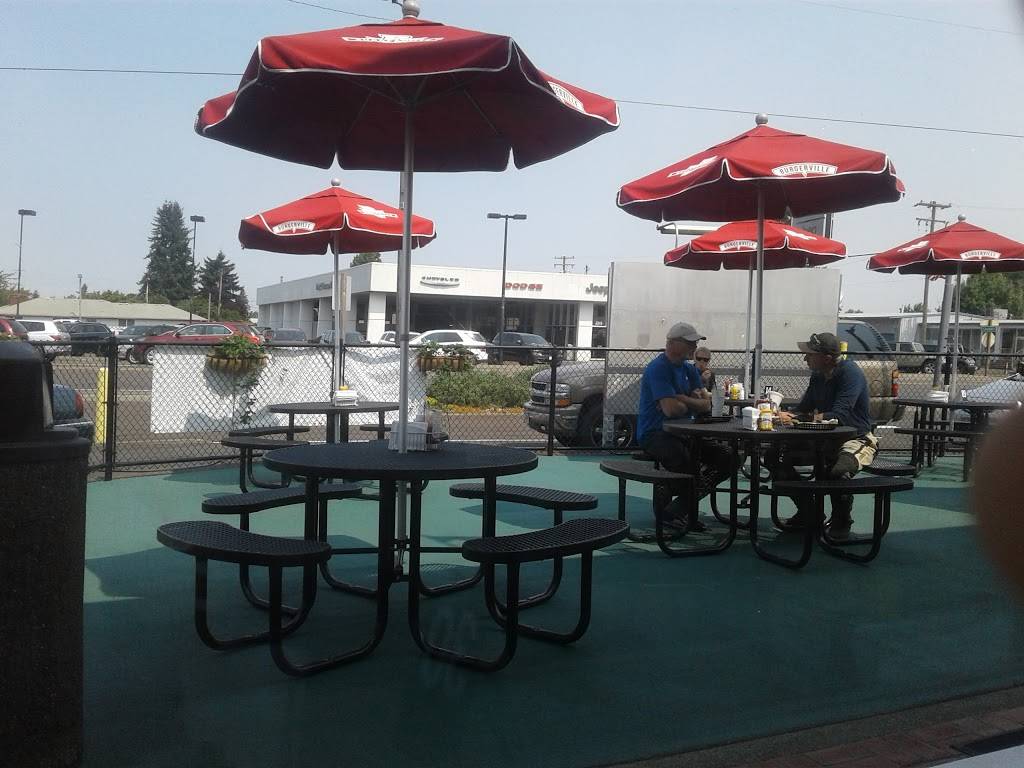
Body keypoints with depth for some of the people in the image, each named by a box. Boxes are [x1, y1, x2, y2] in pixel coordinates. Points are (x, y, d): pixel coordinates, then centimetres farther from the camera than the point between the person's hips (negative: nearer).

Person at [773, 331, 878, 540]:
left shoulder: (850, 373, -19)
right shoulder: (817, 376, 5)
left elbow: (840, 416, -28)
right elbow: (802, 409, 10)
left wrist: (798, 418, -27)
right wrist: (781, 414, -12)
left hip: (856, 439, -8)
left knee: (840, 470, -39)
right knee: (776, 457, -2)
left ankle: (842, 523, -11)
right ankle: (807, 512, 9)